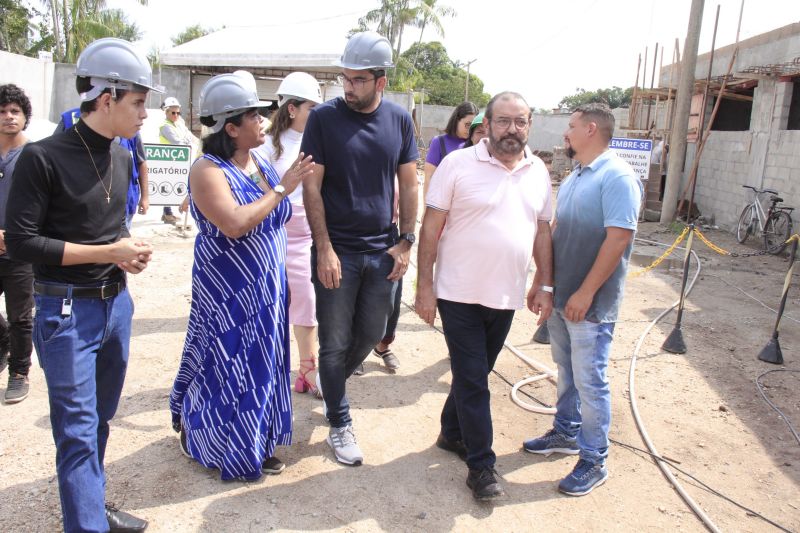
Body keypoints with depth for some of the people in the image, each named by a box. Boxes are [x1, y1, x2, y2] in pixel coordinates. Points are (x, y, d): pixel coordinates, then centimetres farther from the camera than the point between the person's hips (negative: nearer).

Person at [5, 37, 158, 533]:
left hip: (117, 303, 7)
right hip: (67, 311, -6)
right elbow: (20, 240, -14)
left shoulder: (122, 157, 7)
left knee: (100, 417, 18)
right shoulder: (44, 157, -14)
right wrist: (107, 253, -17)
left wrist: (129, 253, -2)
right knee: (78, 430, 0)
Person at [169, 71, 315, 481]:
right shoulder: (208, 170, -16)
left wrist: (281, 283, 14)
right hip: (228, 293, -7)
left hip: (265, 291, 7)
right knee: (228, 367, 5)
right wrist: (281, 189, -22)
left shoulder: (261, 164, 6)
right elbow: (234, 224, -30)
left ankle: (255, 445, 32)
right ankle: (214, 446, 28)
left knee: (259, 365, 15)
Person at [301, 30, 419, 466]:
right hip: (337, 251, -3)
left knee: (371, 333, 15)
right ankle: (339, 422, 23)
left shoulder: (399, 120, 2)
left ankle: (332, 384, 43)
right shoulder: (324, 118, -7)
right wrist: (324, 249, -14)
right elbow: (311, 187, -8)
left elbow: (408, 184, 7)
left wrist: (406, 241, 1)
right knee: (335, 342, 5)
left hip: (382, 250, 4)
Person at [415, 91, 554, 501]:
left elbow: (542, 231, 13)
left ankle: (452, 433, 39)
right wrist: (425, 286, -12)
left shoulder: (538, 172, 7)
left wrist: (545, 284, 8)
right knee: (473, 380, 2)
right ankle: (480, 465, 16)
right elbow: (431, 228, -9)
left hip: (506, 297, 5)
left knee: (474, 373, 18)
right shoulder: (458, 164, -9)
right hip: (460, 295, -5)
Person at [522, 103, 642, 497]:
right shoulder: (572, 179, 12)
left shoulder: (617, 177, -16)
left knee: (589, 382, 1)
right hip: (561, 297, 9)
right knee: (566, 371, 20)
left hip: (589, 304, -8)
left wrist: (585, 293, -21)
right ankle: (566, 433, 38)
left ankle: (594, 461, 16)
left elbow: (619, 238, -22)